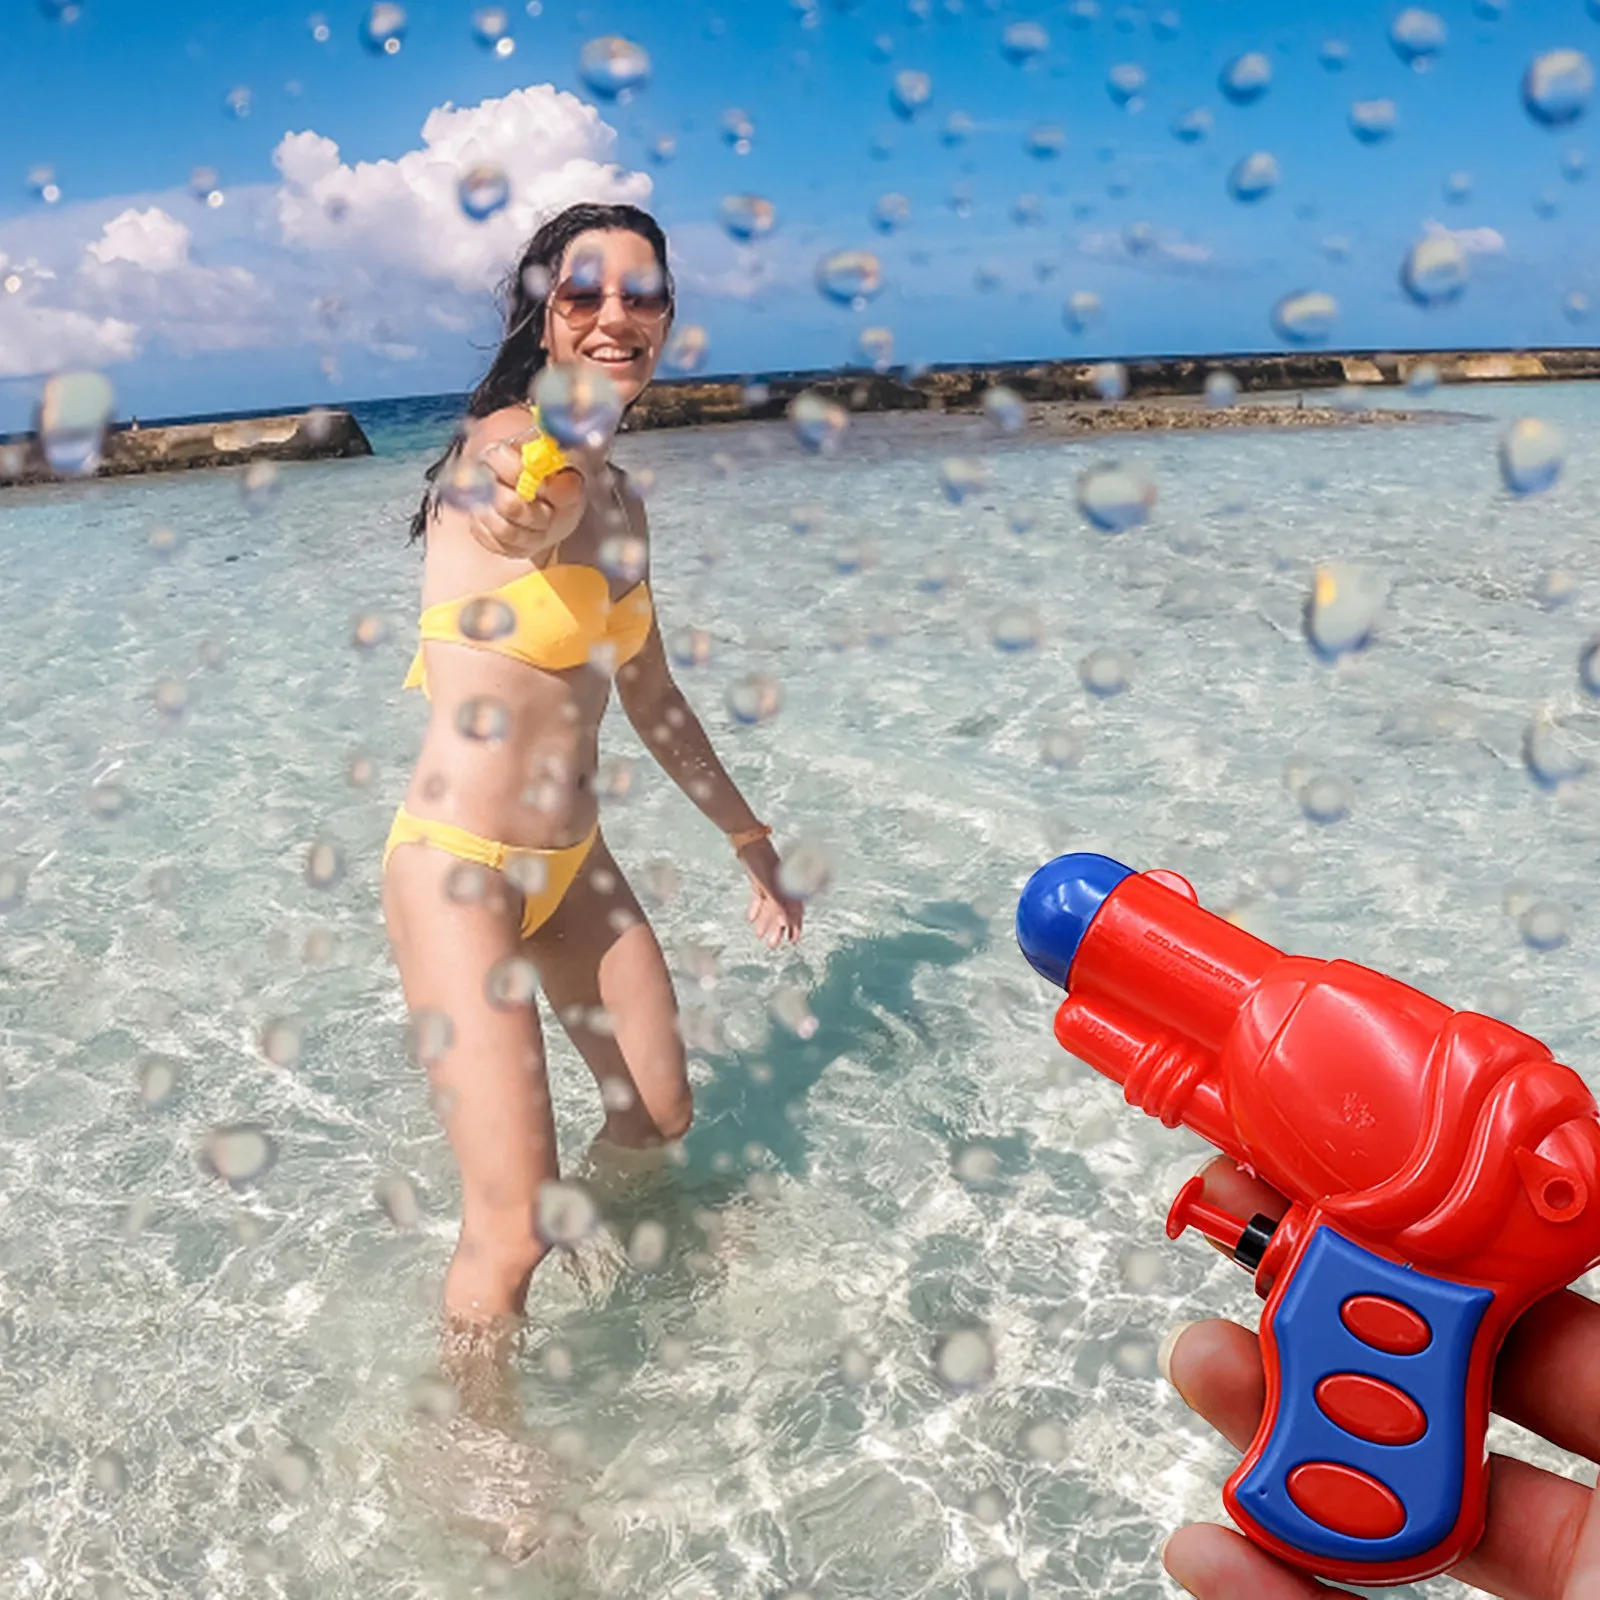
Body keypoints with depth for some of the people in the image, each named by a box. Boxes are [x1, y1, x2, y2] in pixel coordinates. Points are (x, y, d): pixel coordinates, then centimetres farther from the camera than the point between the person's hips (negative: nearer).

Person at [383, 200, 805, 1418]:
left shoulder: (616, 491, 7)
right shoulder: (509, 441, -16)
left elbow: (652, 698, 16)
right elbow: (528, 499, -44)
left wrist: (746, 833, 21)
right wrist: (520, 504, -68)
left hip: (574, 862, 8)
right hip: (460, 870, -8)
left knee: (658, 1119, 21)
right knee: (517, 1230, -7)